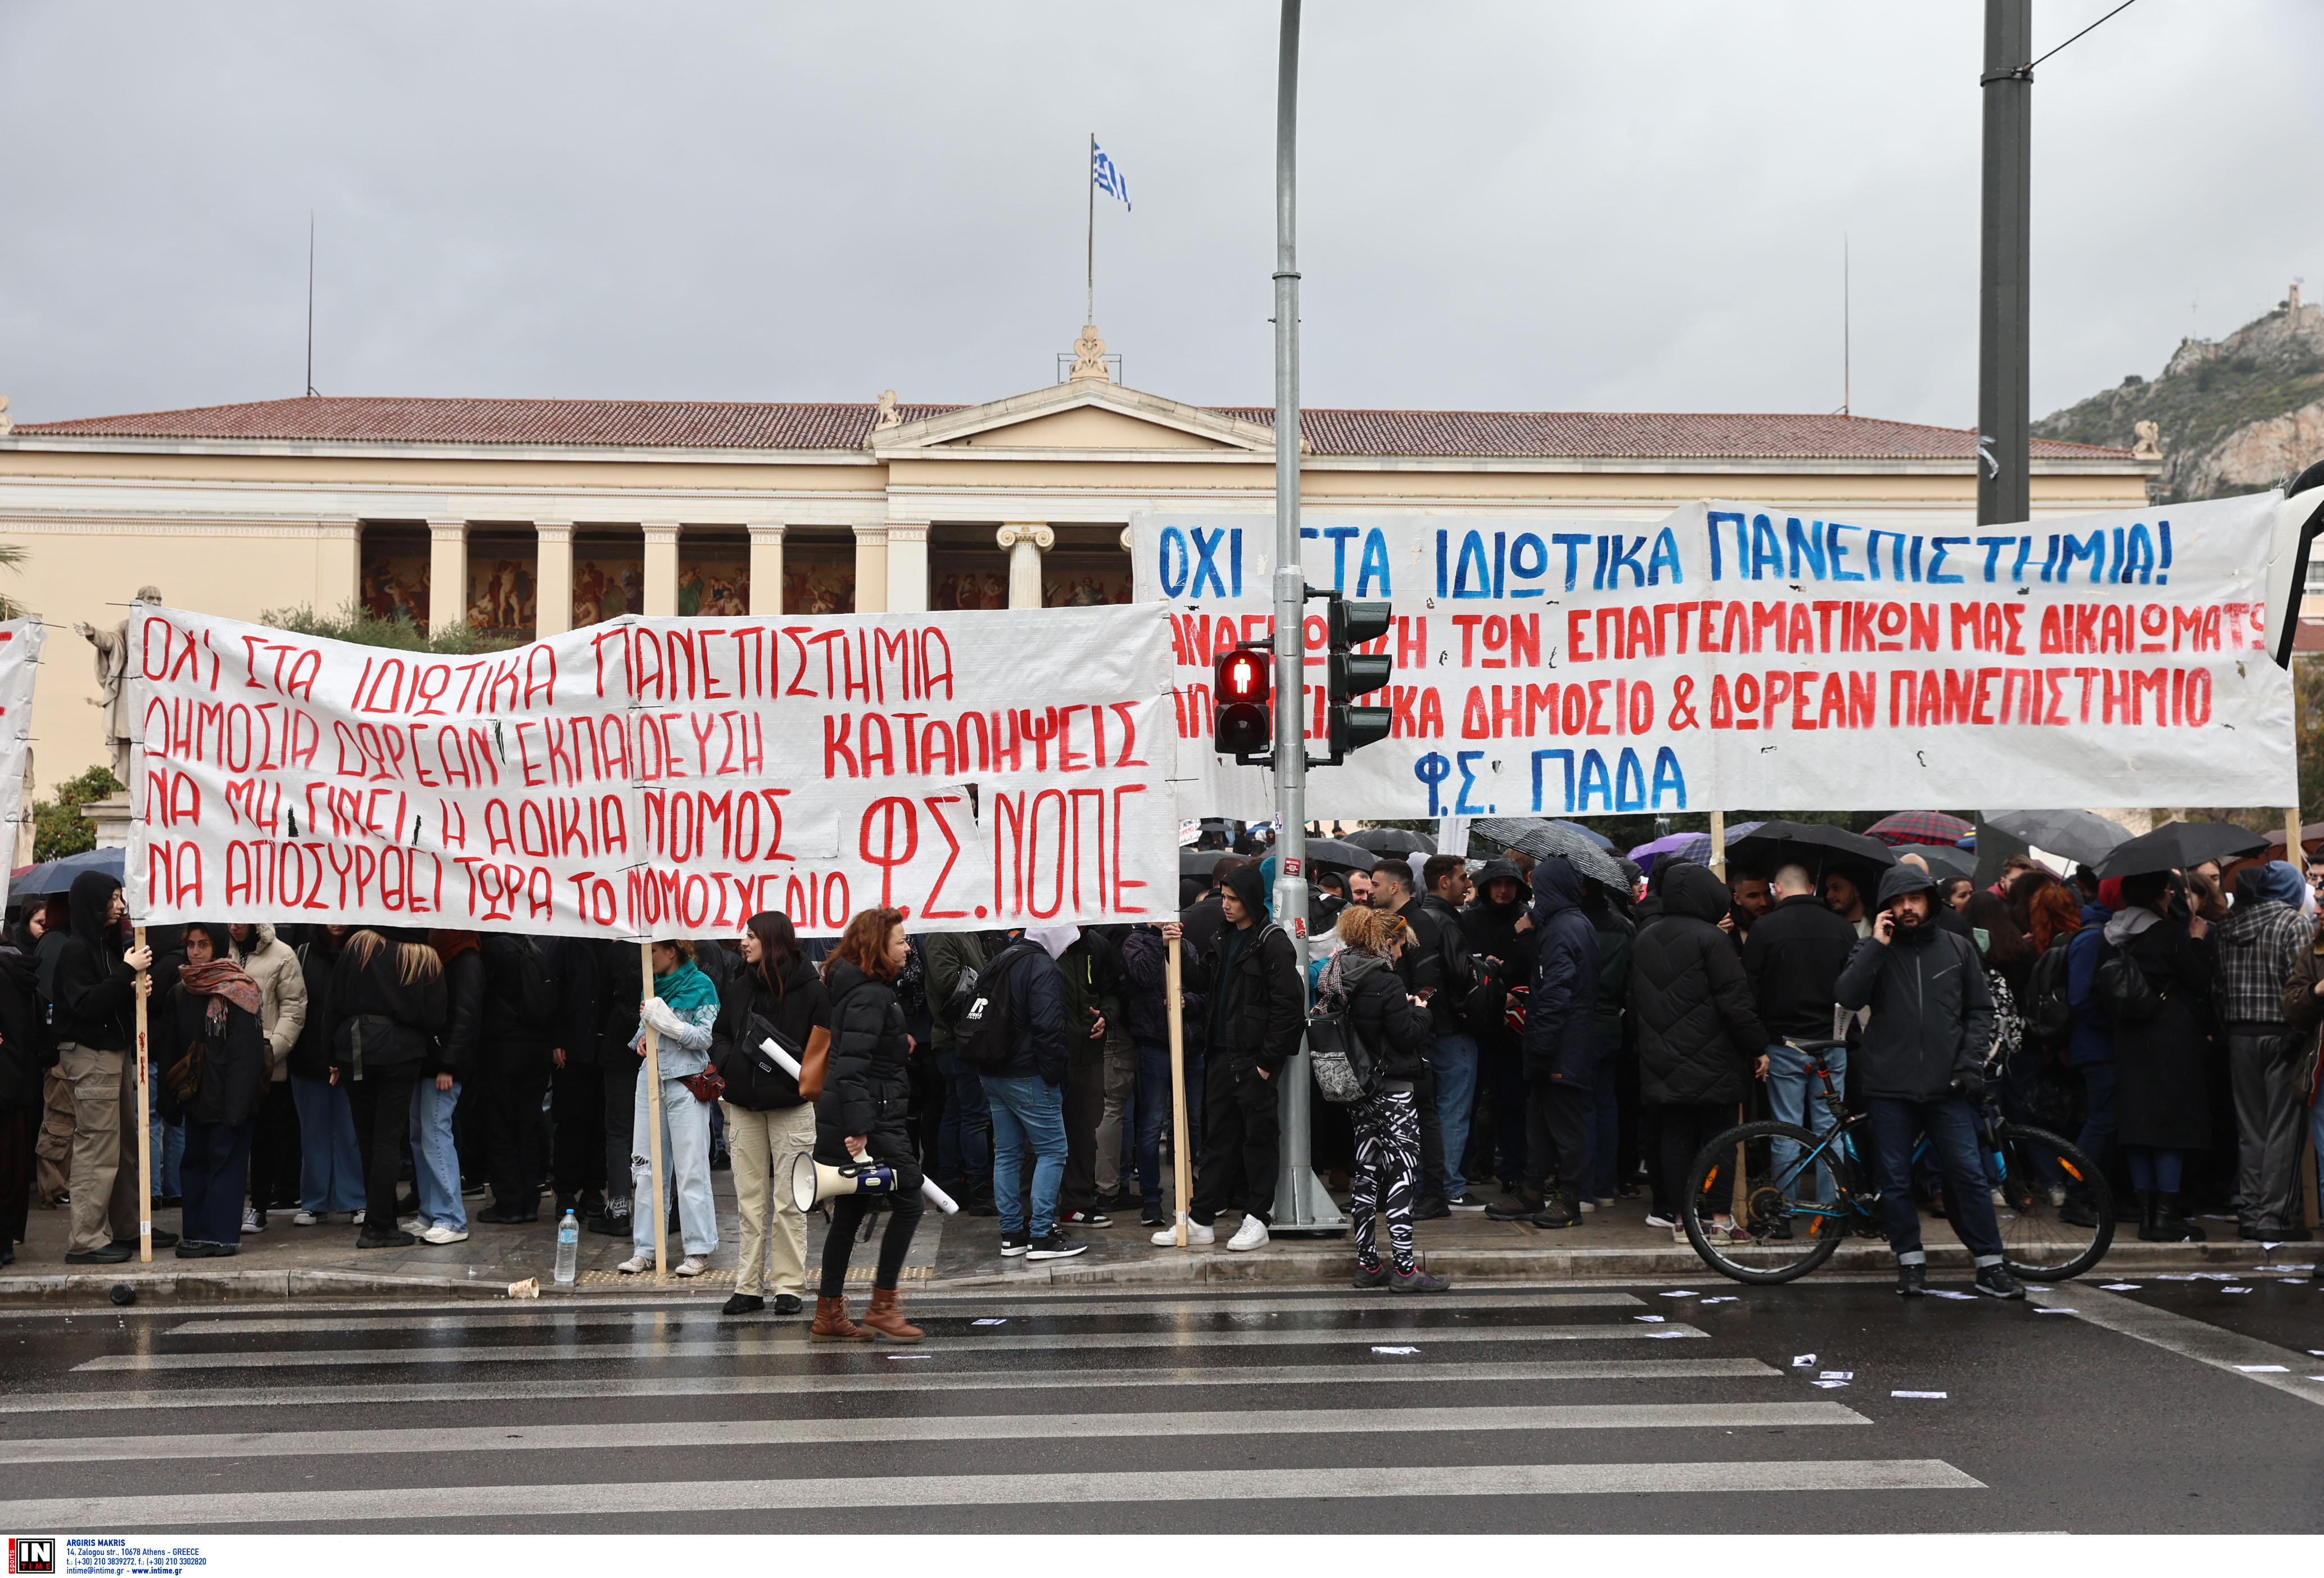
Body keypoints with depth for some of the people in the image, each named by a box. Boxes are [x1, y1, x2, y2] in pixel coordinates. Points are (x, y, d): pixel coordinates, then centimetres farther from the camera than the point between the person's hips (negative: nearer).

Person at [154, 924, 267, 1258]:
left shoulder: (237, 991, -9)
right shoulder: (179, 994, 10)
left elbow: (246, 1053, -14)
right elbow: (166, 1050, 14)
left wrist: (237, 1105, -20)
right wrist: (170, 1099, 6)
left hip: (227, 1097, -6)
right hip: (196, 1096, 6)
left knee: (225, 1163, -3)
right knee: (195, 1163, 9)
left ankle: (221, 1235, 0)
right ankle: (195, 1234, 15)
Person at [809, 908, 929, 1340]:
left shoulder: (863, 988, 14)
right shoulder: (870, 996, -16)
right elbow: (852, 1065, -23)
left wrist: (899, 1041, 28)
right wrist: (860, 1129, -27)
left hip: (844, 1121, 10)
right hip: (870, 1118, -10)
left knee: (849, 1214, 12)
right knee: (908, 1204, -2)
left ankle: (828, 1316, 16)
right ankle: (882, 1307, 3)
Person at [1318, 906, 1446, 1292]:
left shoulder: (1338, 977, 7)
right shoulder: (1386, 981, -17)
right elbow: (1407, 1036, -16)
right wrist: (1420, 1012, 4)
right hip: (1391, 1087, -8)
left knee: (1366, 1172, 11)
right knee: (1402, 1173, -4)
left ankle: (1367, 1263, 14)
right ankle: (1404, 1269, -5)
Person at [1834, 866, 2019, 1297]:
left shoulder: (1957, 949, 9)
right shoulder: (1873, 950, 6)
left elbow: (1980, 1010, 14)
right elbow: (1848, 996, -11)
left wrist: (1971, 1062, 2)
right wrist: (1877, 946, -13)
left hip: (1946, 1087, 0)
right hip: (1889, 1087, 0)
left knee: (1969, 1174, -4)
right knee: (1895, 1180, 4)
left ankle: (1990, 1266, 4)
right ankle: (1911, 1261, 17)